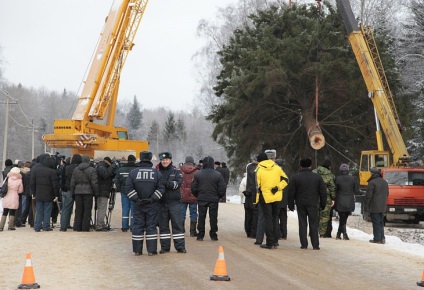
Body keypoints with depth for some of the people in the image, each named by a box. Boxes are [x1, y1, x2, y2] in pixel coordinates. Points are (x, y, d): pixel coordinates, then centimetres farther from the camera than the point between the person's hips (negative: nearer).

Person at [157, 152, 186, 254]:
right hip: (161, 202, 2)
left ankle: (180, 247, 2)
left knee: (177, 224, -1)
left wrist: (167, 183, -26)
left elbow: (178, 183, -12)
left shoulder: (176, 172, 5)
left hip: (174, 202, -2)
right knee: (163, 225, 7)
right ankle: (165, 246, 14)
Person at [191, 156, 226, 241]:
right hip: (214, 199, -1)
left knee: (201, 217, 8)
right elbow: (222, 188, -6)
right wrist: (219, 196, 11)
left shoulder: (198, 174, -3)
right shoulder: (218, 175, -6)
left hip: (201, 199, 1)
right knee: (213, 217, 7)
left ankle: (200, 235, 8)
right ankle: (213, 235, 10)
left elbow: (193, 188, -1)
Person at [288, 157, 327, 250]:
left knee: (302, 224, 5)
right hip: (313, 204, 0)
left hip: (300, 204, 0)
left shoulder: (295, 177, -1)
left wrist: (291, 205, 7)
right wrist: (323, 204, 12)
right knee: (313, 224, 4)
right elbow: (323, 192, 4)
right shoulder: (317, 177, 2)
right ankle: (315, 245, 2)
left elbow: (291, 193, 0)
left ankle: (304, 245, 3)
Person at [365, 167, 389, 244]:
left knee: (376, 223, -4)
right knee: (381, 223, 14)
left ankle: (377, 239, -3)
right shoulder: (385, 182, 12)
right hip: (382, 207, 7)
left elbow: (368, 195, -15)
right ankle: (382, 238, 14)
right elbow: (387, 194, 19)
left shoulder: (372, 182, -15)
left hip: (374, 207, -7)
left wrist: (366, 206, -7)